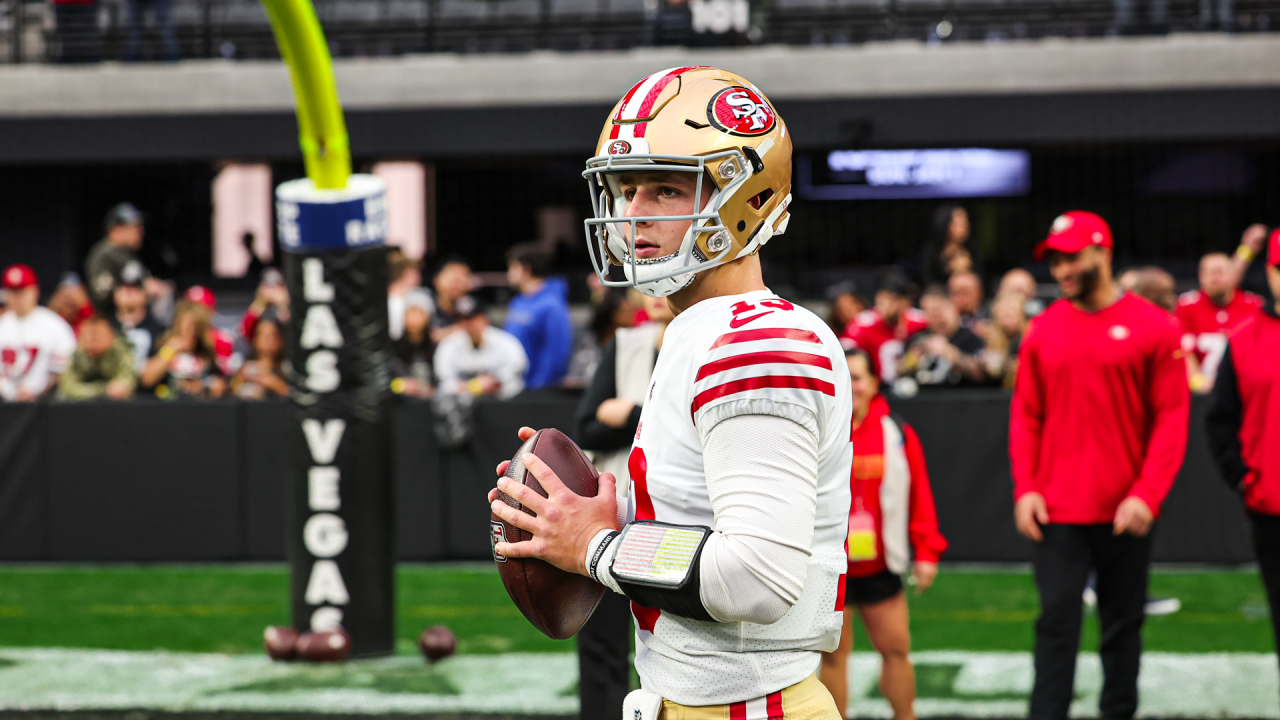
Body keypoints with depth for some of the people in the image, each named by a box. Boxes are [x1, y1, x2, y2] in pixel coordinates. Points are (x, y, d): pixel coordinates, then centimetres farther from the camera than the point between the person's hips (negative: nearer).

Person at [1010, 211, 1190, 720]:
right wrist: (1025, 488, -4)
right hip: (1058, 510, 1)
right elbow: (1026, 415, 8)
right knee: (1057, 624, -4)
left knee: (1123, 625, 9)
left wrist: (1147, 494, -14)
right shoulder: (1044, 330, 6)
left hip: (1126, 513, -1)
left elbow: (1172, 417, -5)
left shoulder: (1153, 328, -2)